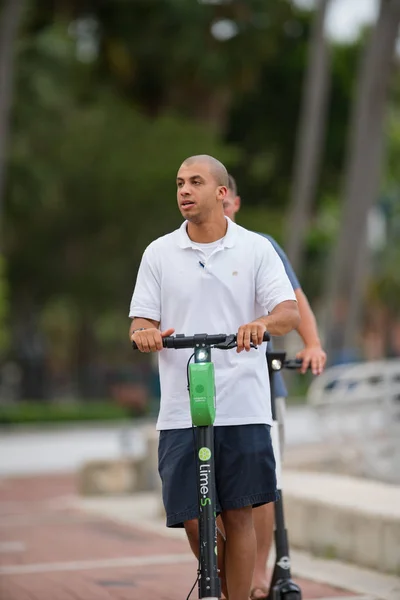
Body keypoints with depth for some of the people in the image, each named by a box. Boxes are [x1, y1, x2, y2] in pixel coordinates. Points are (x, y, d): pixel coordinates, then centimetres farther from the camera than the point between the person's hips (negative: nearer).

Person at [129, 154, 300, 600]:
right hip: (182, 409, 1)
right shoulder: (159, 253, 9)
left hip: (244, 408, -1)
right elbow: (141, 321, 7)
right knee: (191, 518, 2)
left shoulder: (256, 249, 5)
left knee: (238, 515, -1)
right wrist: (145, 334, -18)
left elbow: (290, 313, -4)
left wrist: (262, 323, -27)